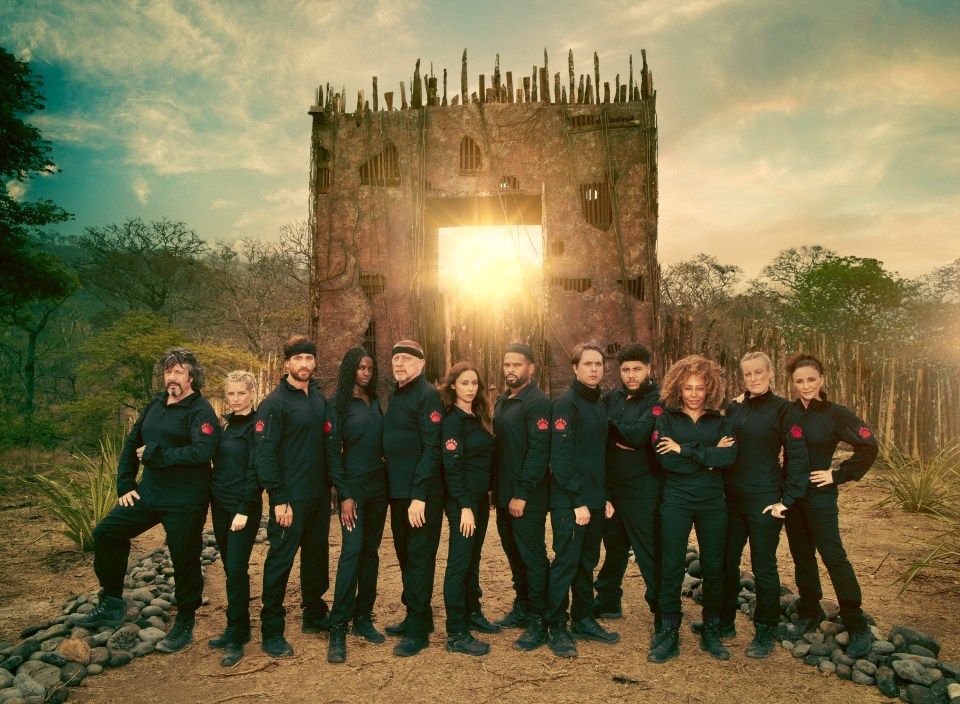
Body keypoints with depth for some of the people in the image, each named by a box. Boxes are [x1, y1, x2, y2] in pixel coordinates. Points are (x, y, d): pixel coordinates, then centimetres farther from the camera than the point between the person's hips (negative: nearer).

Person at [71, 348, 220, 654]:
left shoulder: (201, 410, -14)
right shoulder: (155, 405, 10)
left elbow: (202, 451, -29)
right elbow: (132, 443, 17)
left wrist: (154, 454, -20)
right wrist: (125, 484, 8)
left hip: (185, 502, -8)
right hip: (149, 492, 8)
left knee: (185, 562, 2)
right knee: (106, 532, 10)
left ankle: (184, 625, 23)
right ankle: (111, 605, 26)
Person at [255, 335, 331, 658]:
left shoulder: (319, 398, 9)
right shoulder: (274, 402, -11)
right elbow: (264, 453, -15)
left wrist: (330, 482, 10)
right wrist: (278, 498, -18)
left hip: (319, 494, 7)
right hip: (291, 497, -7)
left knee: (317, 556, 17)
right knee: (281, 560, 2)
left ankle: (315, 616, 33)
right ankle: (272, 633, 14)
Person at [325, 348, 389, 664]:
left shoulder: (376, 402, 11)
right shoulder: (338, 404, -4)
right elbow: (332, 451, -9)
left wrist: (389, 484, 6)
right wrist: (344, 495, -14)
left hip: (378, 486, 5)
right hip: (353, 487, -5)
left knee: (371, 551, 8)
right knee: (352, 550, -12)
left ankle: (363, 618, 18)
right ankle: (338, 629, -6)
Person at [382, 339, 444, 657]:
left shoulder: (427, 395, -12)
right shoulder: (395, 395, 14)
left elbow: (432, 449, -19)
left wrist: (419, 495, -22)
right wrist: (396, 488, 11)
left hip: (421, 495, -8)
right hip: (397, 491, 8)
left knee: (419, 559, 0)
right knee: (405, 556, 17)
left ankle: (418, 629, 10)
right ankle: (415, 615, 31)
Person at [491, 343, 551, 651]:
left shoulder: (537, 401, -13)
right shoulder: (502, 401, 13)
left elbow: (538, 451, -19)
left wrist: (522, 493, -20)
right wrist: (499, 489, 11)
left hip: (527, 498, -8)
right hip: (504, 494, 8)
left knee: (533, 556, 1)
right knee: (514, 553, 17)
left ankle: (538, 621, 12)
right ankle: (522, 607, 32)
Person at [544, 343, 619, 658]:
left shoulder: (600, 404, 13)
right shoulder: (566, 403, -12)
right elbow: (560, 458, -17)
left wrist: (605, 497, 12)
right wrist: (578, 500, -18)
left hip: (594, 500, 8)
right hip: (569, 503, -8)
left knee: (587, 562, 16)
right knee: (566, 563, -1)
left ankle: (583, 620, 29)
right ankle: (556, 628, 11)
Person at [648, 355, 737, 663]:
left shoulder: (719, 421, 6)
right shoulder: (666, 419, 1)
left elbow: (729, 456, -12)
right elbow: (666, 461, -13)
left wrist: (684, 449, -15)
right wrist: (708, 457, -11)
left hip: (712, 503, 2)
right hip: (676, 502, -2)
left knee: (713, 568, 9)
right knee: (672, 567, 0)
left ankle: (711, 632, 26)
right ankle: (669, 633, 13)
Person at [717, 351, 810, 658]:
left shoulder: (783, 409, -6)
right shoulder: (734, 408, 7)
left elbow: (798, 457, -9)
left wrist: (787, 500, -12)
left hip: (764, 500, -5)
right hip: (732, 498, 5)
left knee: (763, 566, 5)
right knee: (726, 562, 12)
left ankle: (765, 633, 20)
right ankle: (724, 623, 28)